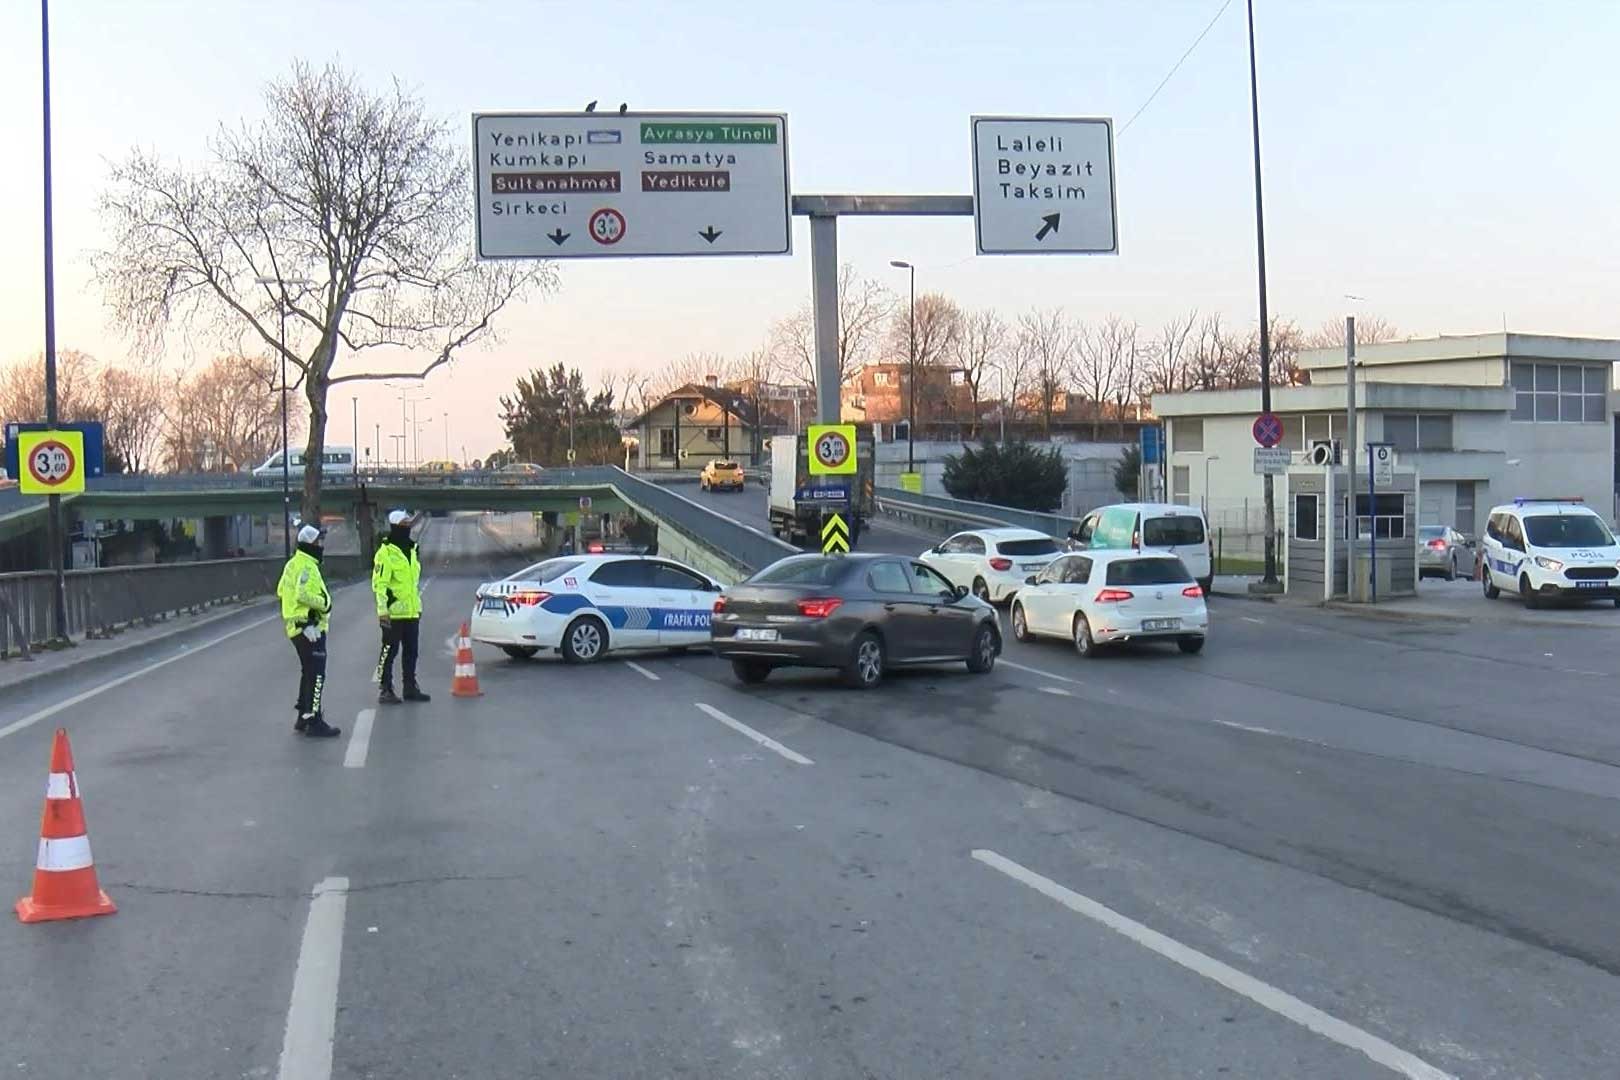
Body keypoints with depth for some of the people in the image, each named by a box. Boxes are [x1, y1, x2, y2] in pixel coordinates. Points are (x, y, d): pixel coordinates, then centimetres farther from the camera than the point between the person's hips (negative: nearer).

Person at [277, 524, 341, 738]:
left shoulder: (292, 564, 13)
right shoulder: (307, 566, -18)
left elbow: (281, 590, 21)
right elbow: (303, 595, -28)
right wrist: (325, 604, -15)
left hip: (296, 626, 10)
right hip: (310, 627, -10)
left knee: (308, 672, 20)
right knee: (316, 675, -8)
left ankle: (303, 717, 27)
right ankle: (314, 722, -9)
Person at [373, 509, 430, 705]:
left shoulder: (412, 550, 16)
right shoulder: (386, 552, -10)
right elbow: (379, 583, -16)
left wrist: (418, 606, 24)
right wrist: (382, 610, -21)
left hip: (412, 613, 8)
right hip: (394, 613, -8)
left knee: (411, 651, 13)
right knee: (389, 651, -3)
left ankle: (410, 687, 21)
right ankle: (385, 690, 2)